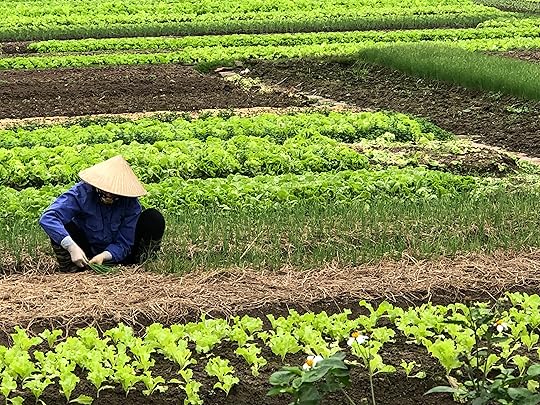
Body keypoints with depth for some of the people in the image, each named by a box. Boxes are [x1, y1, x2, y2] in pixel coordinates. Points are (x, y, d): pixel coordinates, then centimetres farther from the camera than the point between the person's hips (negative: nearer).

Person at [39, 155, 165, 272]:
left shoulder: (131, 204, -18)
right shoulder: (82, 192, -24)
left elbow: (123, 244, -16)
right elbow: (48, 218, -36)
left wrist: (104, 256, -37)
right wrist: (72, 247, -47)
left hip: (116, 255, 1)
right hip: (85, 255, -1)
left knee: (155, 219, -17)